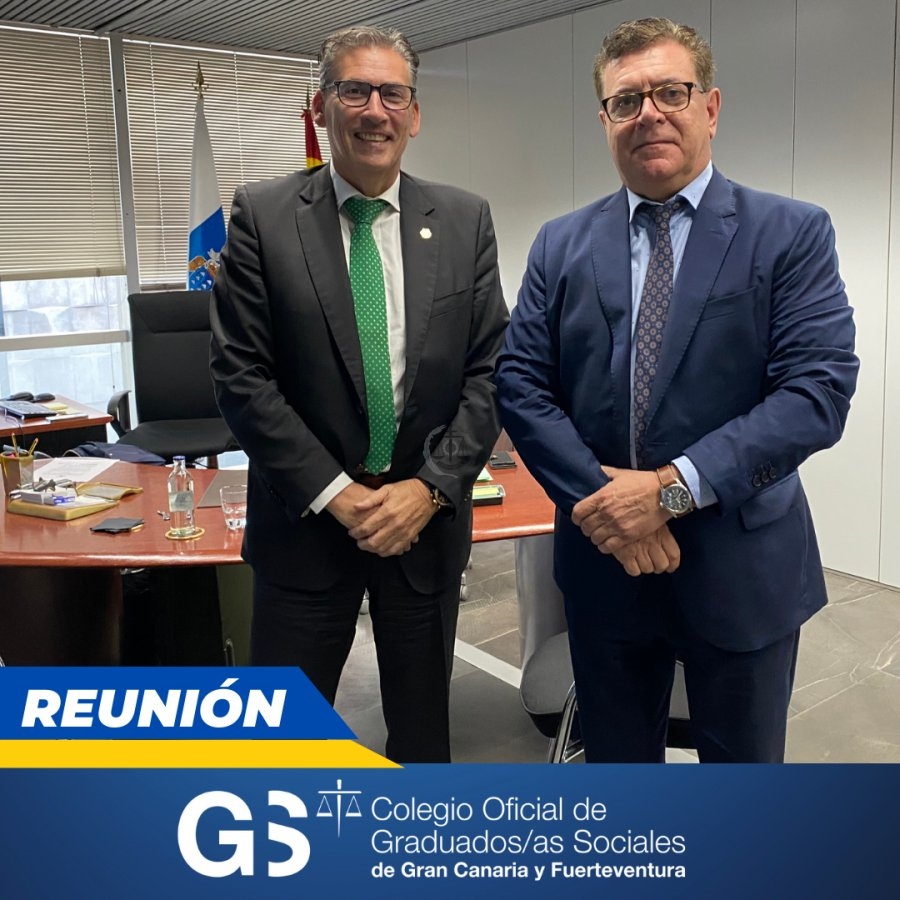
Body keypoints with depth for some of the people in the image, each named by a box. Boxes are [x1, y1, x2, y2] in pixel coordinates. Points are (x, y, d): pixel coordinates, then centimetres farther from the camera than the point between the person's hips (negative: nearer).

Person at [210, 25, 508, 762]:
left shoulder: (465, 221, 2)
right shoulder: (263, 216, -4)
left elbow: (491, 369, 0)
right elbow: (241, 374, -8)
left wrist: (430, 488, -10)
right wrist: (336, 494, -13)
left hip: (427, 517, 2)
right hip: (306, 519, -1)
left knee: (423, 724, 17)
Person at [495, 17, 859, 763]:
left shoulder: (792, 234, -5)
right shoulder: (561, 246, 4)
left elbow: (820, 390, -15)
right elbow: (520, 385, -2)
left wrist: (674, 487, -22)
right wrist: (600, 498, -16)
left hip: (742, 568, -2)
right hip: (604, 562, 3)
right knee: (615, 763, 21)